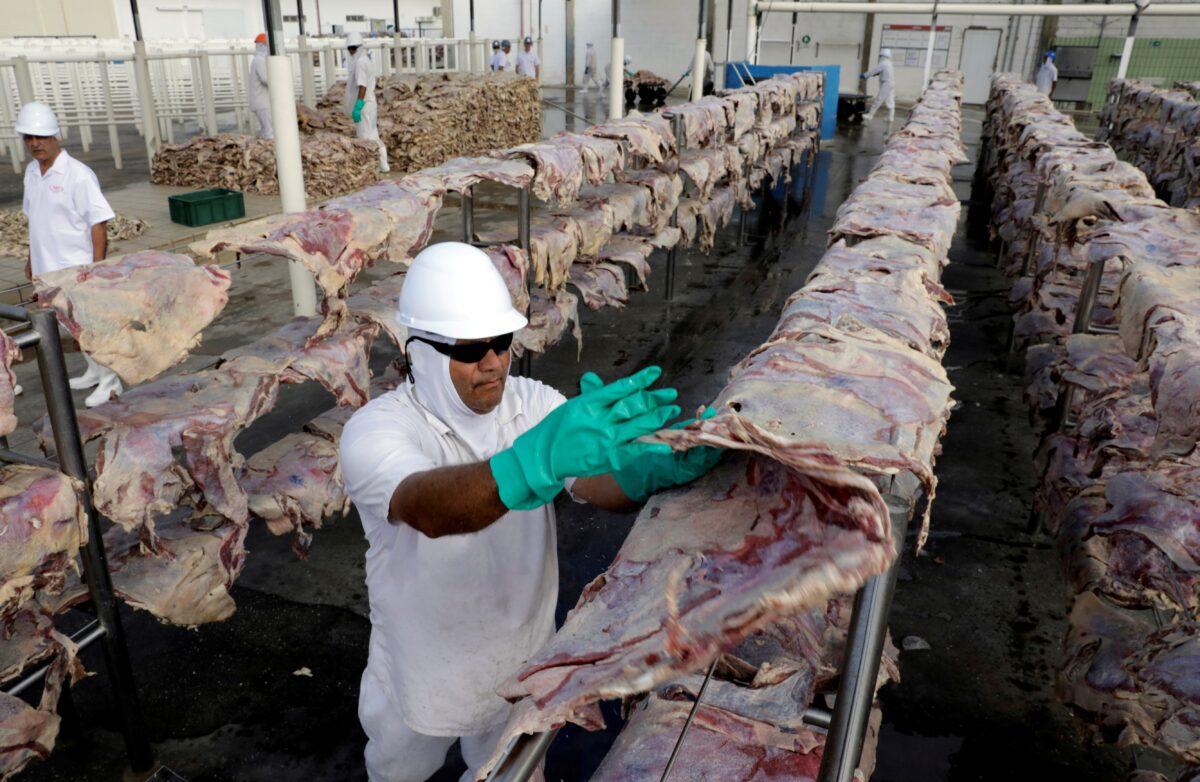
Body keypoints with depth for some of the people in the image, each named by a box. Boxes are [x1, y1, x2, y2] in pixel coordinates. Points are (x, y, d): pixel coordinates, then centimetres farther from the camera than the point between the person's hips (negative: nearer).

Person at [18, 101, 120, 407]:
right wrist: (32, 258, 18)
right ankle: (94, 370, 33)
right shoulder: (31, 171, 7)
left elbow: (98, 223, -16)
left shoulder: (78, 175, -15)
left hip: (76, 267, -7)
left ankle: (110, 381, 12)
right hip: (49, 267, 7)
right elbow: (34, 219, 17)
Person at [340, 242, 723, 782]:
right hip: (422, 674, -2)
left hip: (523, 668, 3)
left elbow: (596, 482, -28)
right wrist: (539, 458, -65)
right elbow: (429, 508, -47)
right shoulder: (375, 430, -26)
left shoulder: (533, 403, -13)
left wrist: (654, 468, -51)